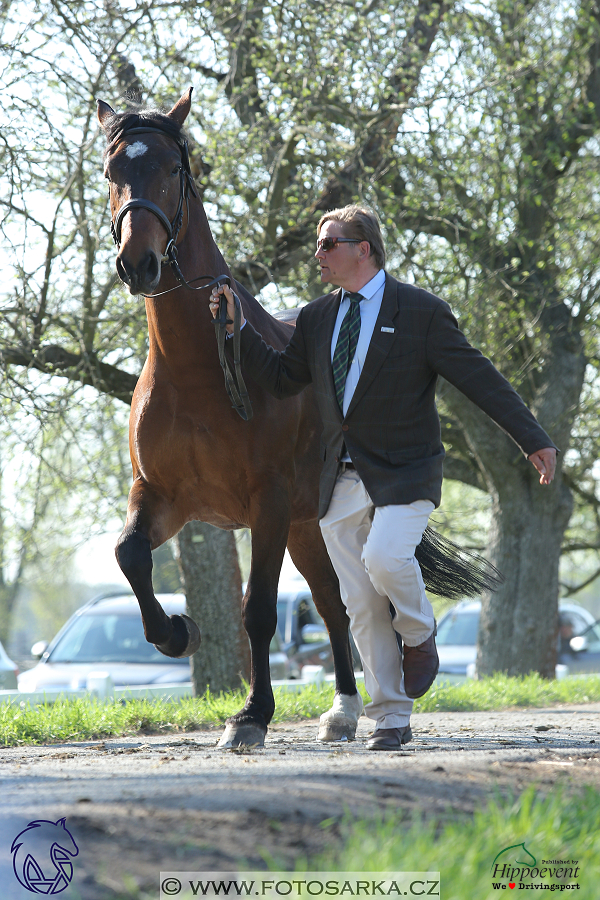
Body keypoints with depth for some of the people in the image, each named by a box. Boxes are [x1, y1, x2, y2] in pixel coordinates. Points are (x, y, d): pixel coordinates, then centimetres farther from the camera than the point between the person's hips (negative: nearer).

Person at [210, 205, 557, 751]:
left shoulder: (422, 312, -4)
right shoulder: (316, 319, 11)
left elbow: (480, 379, -4)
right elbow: (282, 380, 15)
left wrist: (534, 439, -7)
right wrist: (238, 327, 4)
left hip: (404, 474, -5)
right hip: (342, 481, 5)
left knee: (385, 558, -29)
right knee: (361, 605, 2)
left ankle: (418, 635, 4)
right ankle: (391, 722, 10)